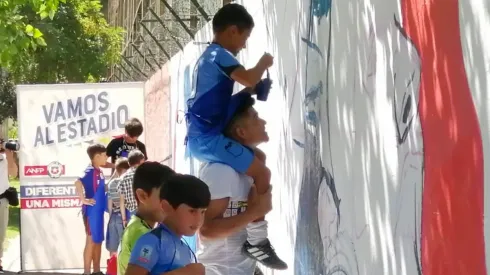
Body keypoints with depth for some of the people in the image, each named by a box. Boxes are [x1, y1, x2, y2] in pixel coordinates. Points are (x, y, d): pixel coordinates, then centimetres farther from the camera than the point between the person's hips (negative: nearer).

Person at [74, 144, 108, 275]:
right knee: (91, 241, -3)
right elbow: (78, 182, -34)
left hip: (98, 211, 9)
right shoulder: (90, 171, -17)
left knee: (98, 241, 14)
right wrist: (84, 200, -28)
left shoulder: (99, 171, 11)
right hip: (91, 211, -9)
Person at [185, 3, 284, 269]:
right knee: (262, 173, -10)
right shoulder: (220, 54, -11)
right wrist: (263, 63, -7)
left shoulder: (210, 56, 21)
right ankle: (256, 238, -10)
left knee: (258, 156, 23)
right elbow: (248, 78, -27)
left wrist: (248, 93, 12)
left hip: (203, 136, 10)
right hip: (208, 137, -10)